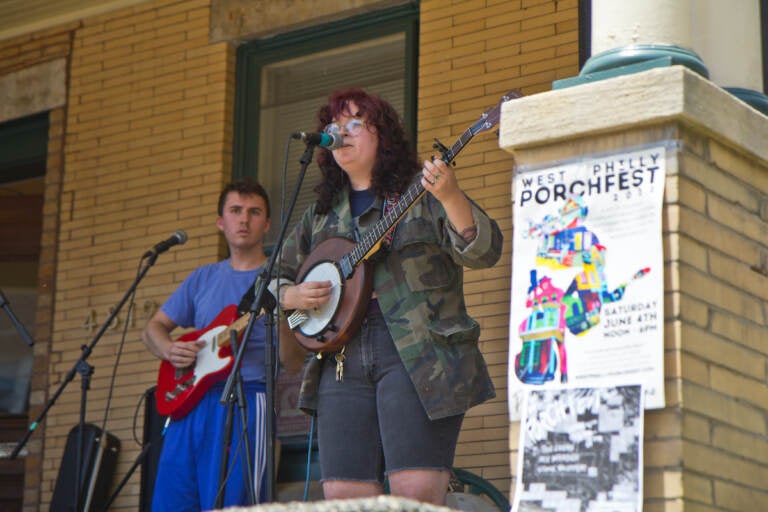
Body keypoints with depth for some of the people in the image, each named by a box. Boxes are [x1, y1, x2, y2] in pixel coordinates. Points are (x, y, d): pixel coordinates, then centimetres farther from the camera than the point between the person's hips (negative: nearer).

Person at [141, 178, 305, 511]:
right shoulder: (203, 278, 19)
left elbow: (293, 365, -4)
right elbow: (152, 329, 24)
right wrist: (169, 349, 2)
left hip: (245, 404, -5)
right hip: (189, 402, 5)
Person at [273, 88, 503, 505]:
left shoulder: (421, 192, 6)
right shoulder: (320, 215, 22)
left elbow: (482, 251, -7)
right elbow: (276, 279, 26)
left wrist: (450, 197, -24)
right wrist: (294, 296, 3)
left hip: (418, 357, -5)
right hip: (343, 362, 5)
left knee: (417, 494, -14)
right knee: (343, 496, -2)